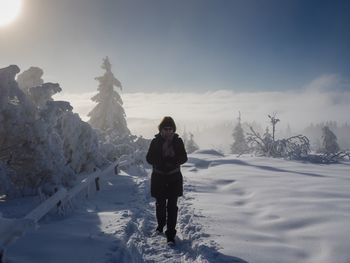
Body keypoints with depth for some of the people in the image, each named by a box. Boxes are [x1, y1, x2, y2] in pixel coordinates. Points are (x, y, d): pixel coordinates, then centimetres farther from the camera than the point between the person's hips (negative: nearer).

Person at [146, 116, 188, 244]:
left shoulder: (178, 141, -2)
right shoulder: (155, 141, -4)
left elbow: (184, 157, -3)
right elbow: (149, 158, -7)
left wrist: (173, 161, -22)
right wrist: (162, 162, -23)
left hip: (174, 178, 0)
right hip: (158, 178, 1)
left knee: (172, 206, -2)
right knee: (160, 204, 15)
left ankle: (171, 234, 7)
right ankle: (161, 224, 41)